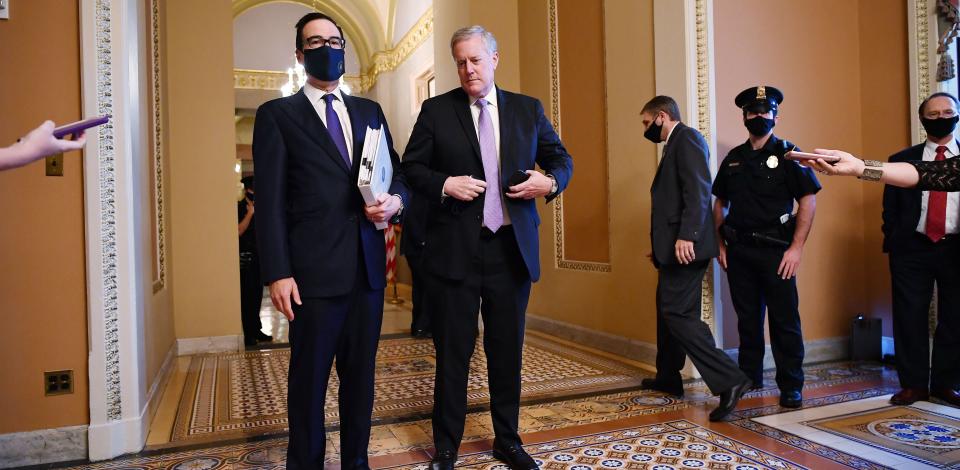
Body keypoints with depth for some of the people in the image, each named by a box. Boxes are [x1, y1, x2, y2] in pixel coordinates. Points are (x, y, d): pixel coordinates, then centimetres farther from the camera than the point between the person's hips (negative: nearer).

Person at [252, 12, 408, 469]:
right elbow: (270, 201, -4)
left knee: (361, 373, 13)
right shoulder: (277, 114, 3)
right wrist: (278, 273, -12)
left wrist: (396, 199, -6)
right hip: (315, 269, -4)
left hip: (368, 266, 4)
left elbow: (396, 171, 18)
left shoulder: (370, 111, 16)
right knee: (309, 377, 7)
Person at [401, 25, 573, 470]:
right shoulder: (436, 110, 3)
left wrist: (550, 181, -7)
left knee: (508, 351, 13)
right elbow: (411, 167, 4)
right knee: (453, 352, 8)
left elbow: (561, 158, 15)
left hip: (513, 248, 2)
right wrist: (445, 184, -14)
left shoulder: (528, 109, 9)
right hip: (454, 249, -2)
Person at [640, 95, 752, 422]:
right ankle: (668, 378, 29)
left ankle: (729, 380, -10)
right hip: (674, 247, 11)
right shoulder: (674, 145, 21)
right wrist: (662, 246, 20)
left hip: (684, 245, -10)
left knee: (678, 315, -12)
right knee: (667, 311, 17)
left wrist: (686, 235, -29)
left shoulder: (687, 138, -8)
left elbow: (698, 190, -20)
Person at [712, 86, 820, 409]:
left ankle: (791, 387, 11)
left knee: (784, 320, 0)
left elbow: (808, 201, -5)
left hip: (776, 251, -4)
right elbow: (720, 203, 17)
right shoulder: (733, 159, 12)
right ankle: (749, 378, 24)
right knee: (747, 318, 12)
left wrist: (796, 248, -12)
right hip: (739, 251, 4)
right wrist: (721, 244, 7)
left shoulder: (788, 154, 0)